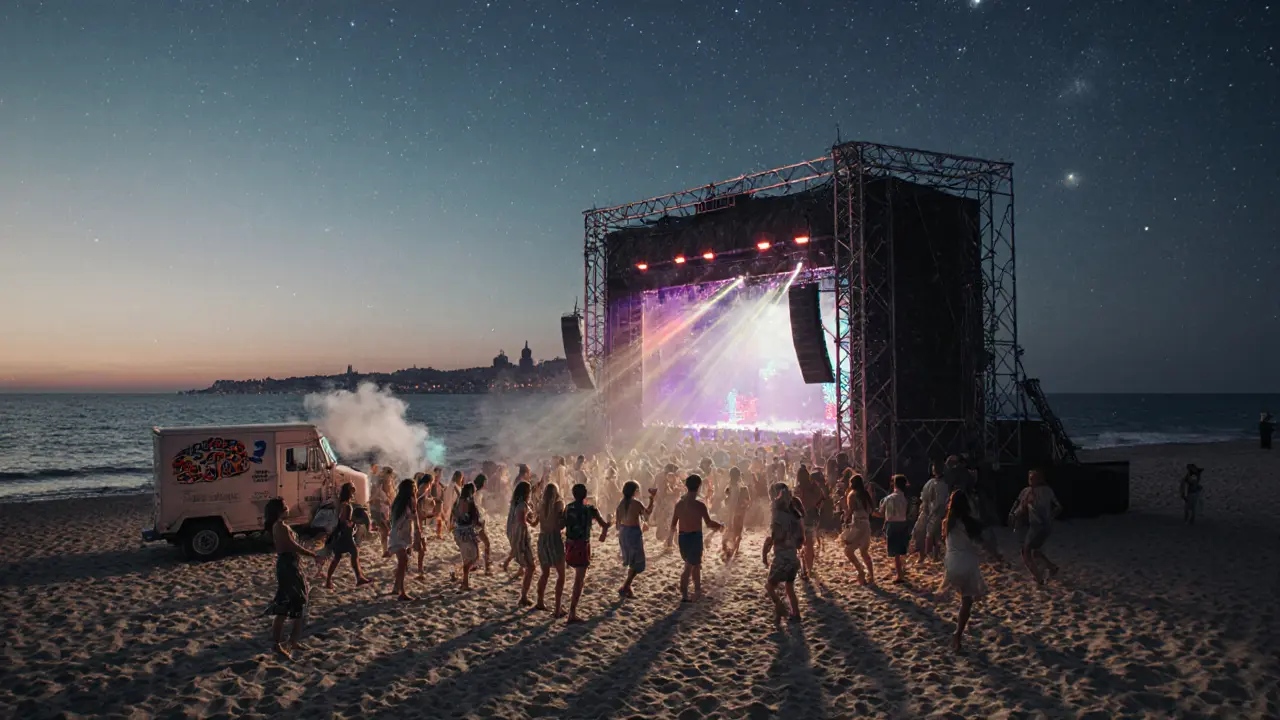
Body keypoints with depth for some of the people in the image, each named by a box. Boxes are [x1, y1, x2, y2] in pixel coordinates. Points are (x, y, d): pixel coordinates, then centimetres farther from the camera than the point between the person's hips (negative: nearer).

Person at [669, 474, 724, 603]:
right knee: (690, 567, 6)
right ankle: (684, 595, 10)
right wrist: (720, 526, 4)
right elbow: (709, 523, -15)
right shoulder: (699, 505, -15)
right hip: (695, 537, -6)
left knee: (694, 564, 22)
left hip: (682, 537, 6)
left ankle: (697, 590, 30)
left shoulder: (679, 504, 2)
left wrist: (672, 532, 30)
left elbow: (673, 524, 8)